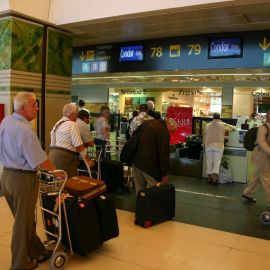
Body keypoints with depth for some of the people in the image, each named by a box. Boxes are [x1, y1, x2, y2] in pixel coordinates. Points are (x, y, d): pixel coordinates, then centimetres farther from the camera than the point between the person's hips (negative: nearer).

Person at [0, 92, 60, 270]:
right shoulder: (26, 131, -24)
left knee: (24, 219, 19)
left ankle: (37, 252, 35)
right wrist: (56, 171, -4)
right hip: (23, 179, -9)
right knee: (23, 222, 7)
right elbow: (41, 161, -19)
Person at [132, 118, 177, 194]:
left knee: (139, 188, 18)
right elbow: (164, 155, -14)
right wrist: (165, 174, -7)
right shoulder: (164, 132, -14)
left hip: (136, 160, 9)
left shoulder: (150, 123, 13)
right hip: (149, 164, -9)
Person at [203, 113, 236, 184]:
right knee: (217, 162, -1)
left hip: (208, 145, 2)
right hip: (218, 146, -2)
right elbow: (233, 128, 19)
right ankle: (215, 177, -11)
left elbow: (204, 137, 11)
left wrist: (204, 146, 21)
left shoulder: (208, 125, 10)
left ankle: (209, 178, 13)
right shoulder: (223, 125, 5)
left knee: (209, 162, 9)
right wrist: (233, 127, 42)